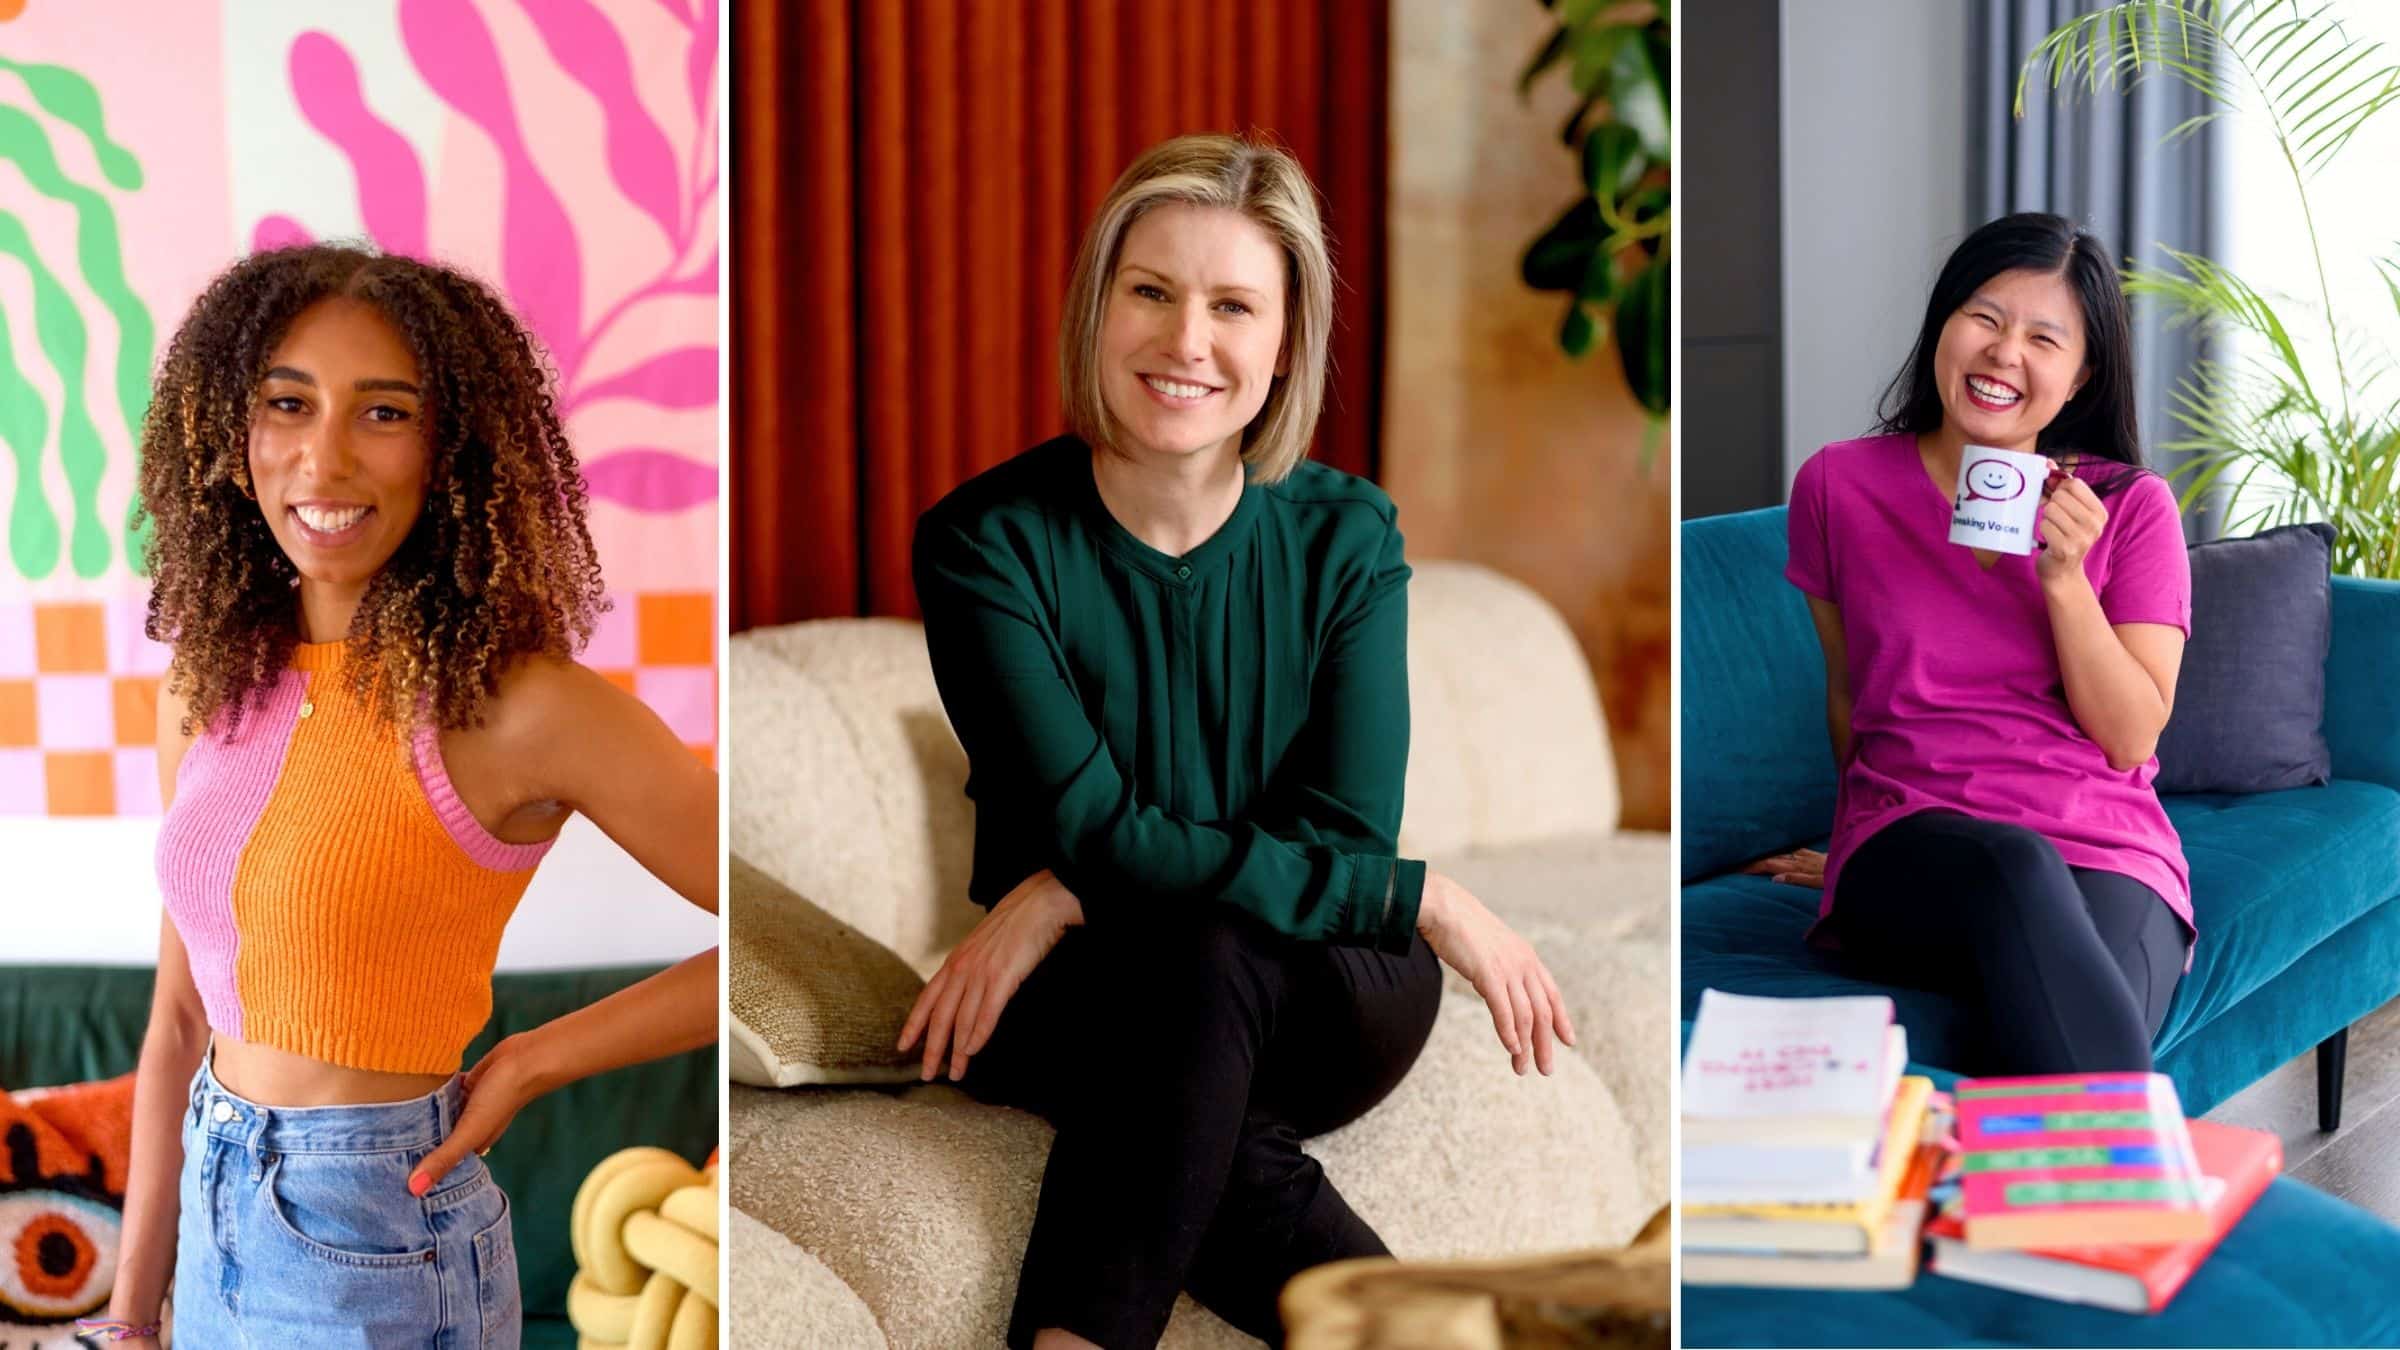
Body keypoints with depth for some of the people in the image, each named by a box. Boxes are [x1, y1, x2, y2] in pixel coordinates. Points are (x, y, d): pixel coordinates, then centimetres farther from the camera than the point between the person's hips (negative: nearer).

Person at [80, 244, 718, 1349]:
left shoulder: (517, 705, -17)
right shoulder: (209, 687, 2)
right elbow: (180, 1019, 8)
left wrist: (530, 1063, -13)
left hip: (376, 1259, -6)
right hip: (216, 1235, 6)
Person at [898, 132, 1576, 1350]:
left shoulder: (1345, 537, -3)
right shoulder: (985, 542, -10)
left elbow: (1347, 837, -11)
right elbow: (1098, 833, -18)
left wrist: (1066, 898, -21)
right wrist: (1425, 900, -17)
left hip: (1324, 1003, 1)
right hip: (1076, 1014, -1)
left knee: (1213, 951, -33)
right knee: (1206, 945, -34)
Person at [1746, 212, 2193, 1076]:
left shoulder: (2130, 506, 8)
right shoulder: (1840, 487, 9)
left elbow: (2130, 738, 2)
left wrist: (2063, 575, -10)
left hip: (2103, 851, 0)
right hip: (1910, 850, 0)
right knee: (2015, 867, -39)